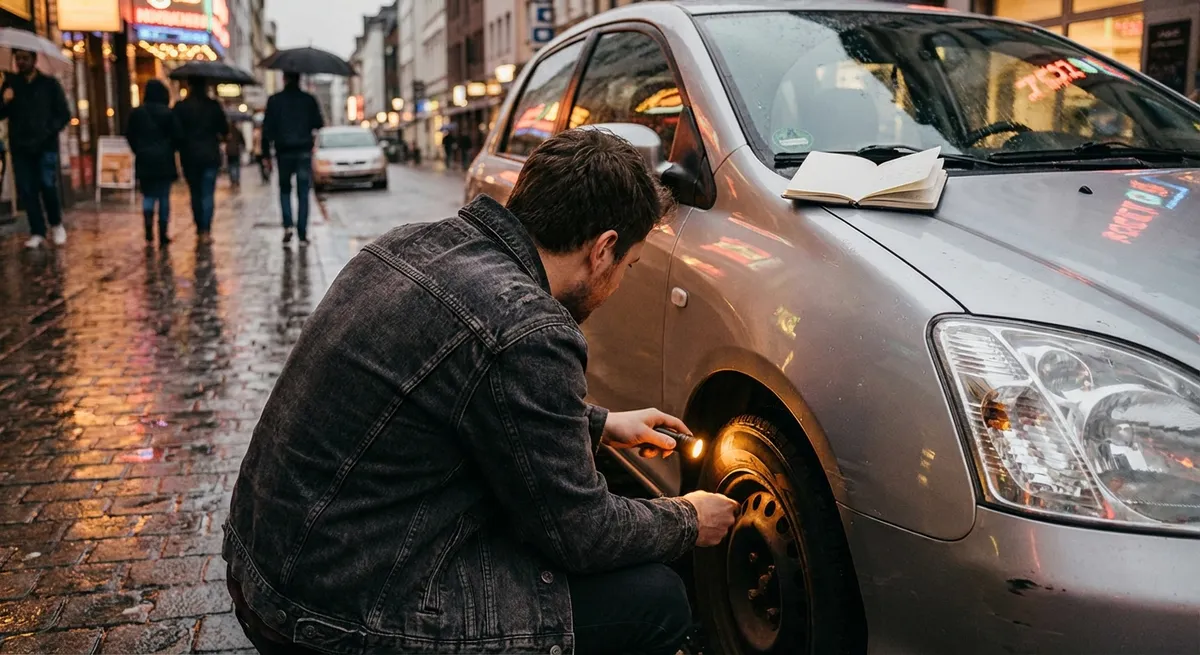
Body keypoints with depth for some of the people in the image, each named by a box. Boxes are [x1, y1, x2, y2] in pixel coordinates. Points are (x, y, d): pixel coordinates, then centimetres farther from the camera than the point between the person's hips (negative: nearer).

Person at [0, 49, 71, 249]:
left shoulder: (50, 84, 6)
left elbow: (64, 115, 4)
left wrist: (48, 132, -11)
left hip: (46, 145, -2)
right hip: (20, 146, 2)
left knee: (48, 185, -13)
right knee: (26, 189, -1)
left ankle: (56, 224, 9)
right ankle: (37, 232, 5)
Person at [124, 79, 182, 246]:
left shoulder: (136, 113, 2)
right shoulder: (168, 113, -7)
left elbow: (129, 136, 5)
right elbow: (178, 136, -7)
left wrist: (139, 151, 18)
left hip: (144, 160, 2)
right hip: (164, 160, -2)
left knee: (148, 195, 9)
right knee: (164, 197, 5)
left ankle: (149, 227, -15)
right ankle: (163, 234, 4)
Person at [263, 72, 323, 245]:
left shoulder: (274, 100, -1)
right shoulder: (309, 100, 0)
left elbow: (267, 128, -2)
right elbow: (319, 125, 1)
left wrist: (266, 153, 3)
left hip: (284, 152, 0)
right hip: (304, 152, 0)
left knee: (285, 189, 16)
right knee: (303, 194, 4)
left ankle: (287, 226, -4)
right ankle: (302, 235, 0)